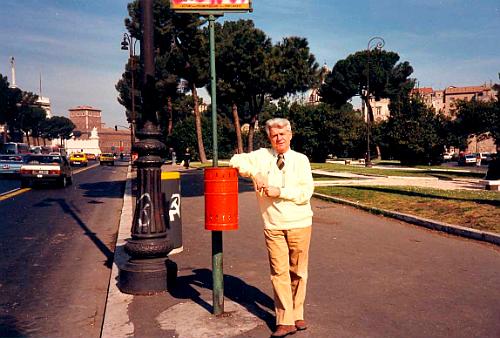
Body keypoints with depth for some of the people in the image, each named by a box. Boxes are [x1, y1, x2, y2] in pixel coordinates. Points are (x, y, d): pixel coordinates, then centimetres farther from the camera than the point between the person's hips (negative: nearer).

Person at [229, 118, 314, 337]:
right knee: (279, 272, -1)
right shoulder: (262, 156, 5)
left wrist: (280, 192, -15)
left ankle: (297, 314, 27)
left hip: (299, 223, 0)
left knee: (298, 271, 10)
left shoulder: (300, 159, 2)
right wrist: (255, 173, -13)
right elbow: (236, 160, 1)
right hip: (273, 226, 0)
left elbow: (306, 192, -6)